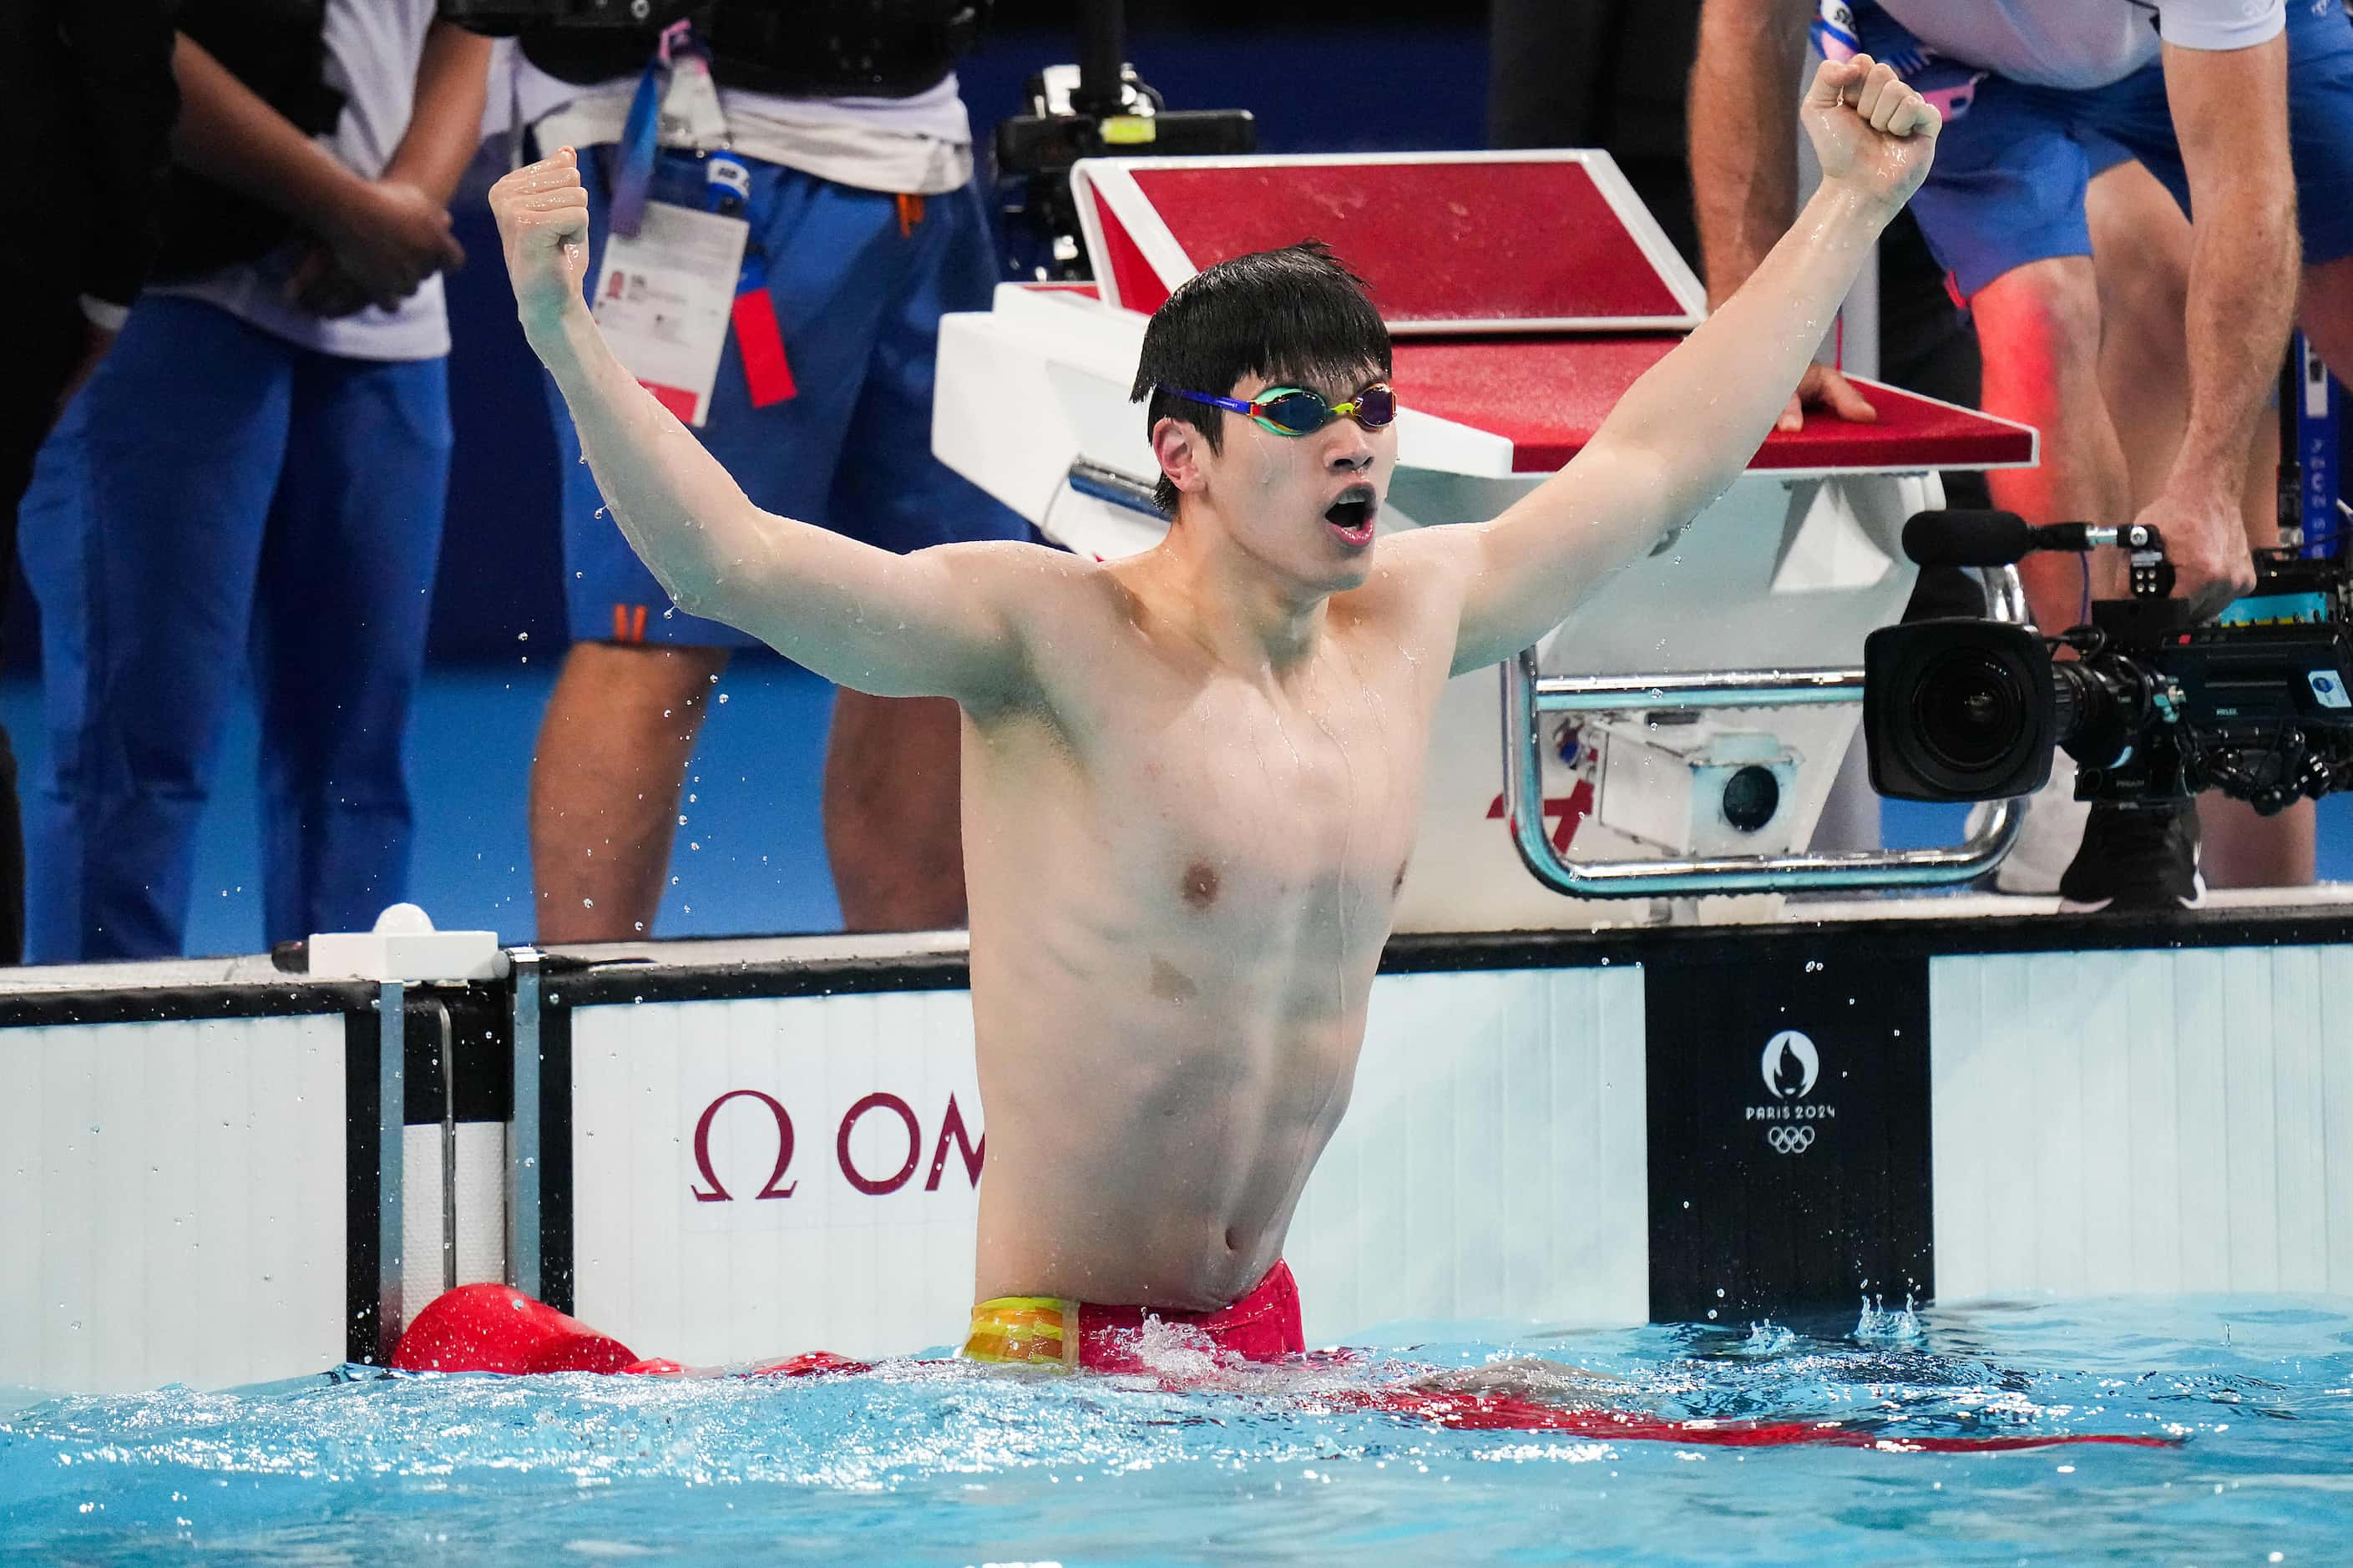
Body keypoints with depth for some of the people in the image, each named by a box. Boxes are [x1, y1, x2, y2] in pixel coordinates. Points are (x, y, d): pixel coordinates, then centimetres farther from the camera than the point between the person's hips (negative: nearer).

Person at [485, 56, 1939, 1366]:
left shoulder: (1406, 622, 9)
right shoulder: (1050, 634, -10)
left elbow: (1653, 466, 24)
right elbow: (736, 563, -21)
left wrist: (1852, 207, 30)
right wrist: (567, 339, -35)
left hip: (1263, 1330, 8)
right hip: (1055, 1351, -8)